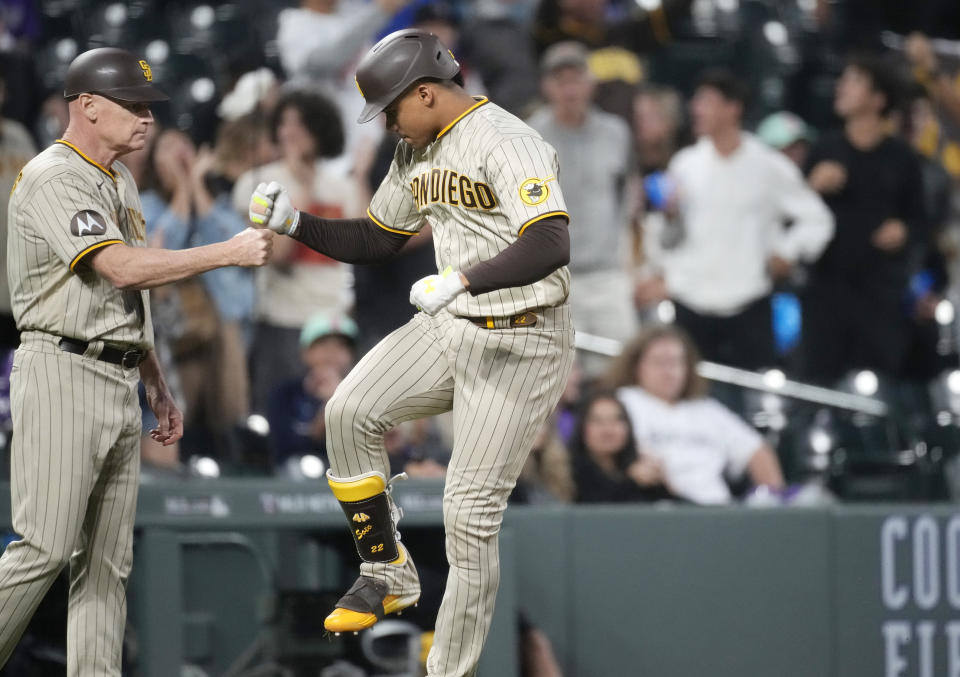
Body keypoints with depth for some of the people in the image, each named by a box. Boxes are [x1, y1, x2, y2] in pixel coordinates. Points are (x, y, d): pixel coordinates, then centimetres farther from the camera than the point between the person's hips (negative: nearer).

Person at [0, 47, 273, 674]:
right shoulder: (53, 179, -12)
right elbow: (121, 268, -24)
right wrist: (229, 252, -22)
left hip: (120, 381, 9)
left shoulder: (120, 181, 19)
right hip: (63, 372, -9)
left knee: (108, 562, 5)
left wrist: (158, 387, 21)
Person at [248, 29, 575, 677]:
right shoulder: (418, 155, 10)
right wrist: (294, 222, 5)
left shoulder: (505, 143, -19)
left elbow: (551, 245, -32)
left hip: (523, 344, -8)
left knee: (471, 513, -9)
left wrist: (462, 279, -44)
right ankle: (388, 574, 7)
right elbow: (373, 240, 21)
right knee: (350, 412, -10)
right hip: (451, 328, 8)